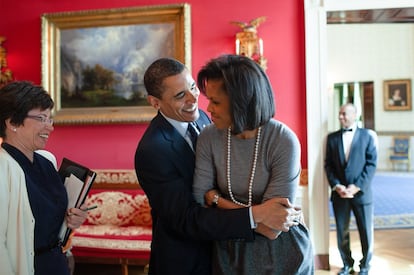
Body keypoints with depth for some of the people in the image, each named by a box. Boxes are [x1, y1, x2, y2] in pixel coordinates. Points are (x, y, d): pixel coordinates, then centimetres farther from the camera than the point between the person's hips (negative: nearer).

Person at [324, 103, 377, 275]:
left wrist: (357, 187, -13)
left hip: (361, 193, -2)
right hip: (339, 194, 2)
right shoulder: (332, 137, 8)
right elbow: (328, 165, 5)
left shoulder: (367, 135, 1)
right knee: (342, 232, 9)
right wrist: (336, 186, -8)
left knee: (366, 233, 6)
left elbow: (371, 164, -4)